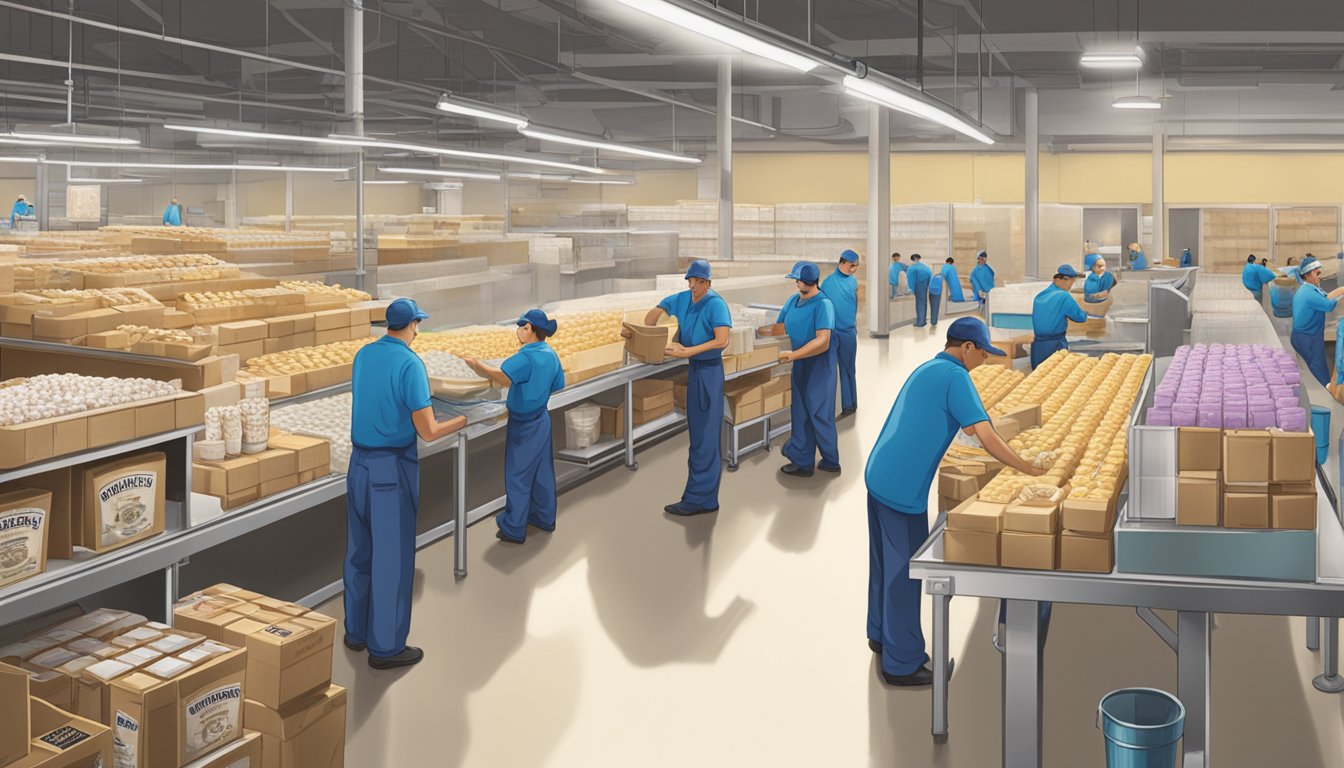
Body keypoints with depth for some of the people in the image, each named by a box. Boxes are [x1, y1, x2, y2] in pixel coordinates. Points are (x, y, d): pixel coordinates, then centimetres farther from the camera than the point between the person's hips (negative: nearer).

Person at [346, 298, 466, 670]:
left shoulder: (363, 356, 6)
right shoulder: (411, 365, -18)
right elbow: (428, 432, -19)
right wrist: (462, 421, 2)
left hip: (360, 464, 8)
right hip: (394, 469, -8)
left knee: (361, 549, 19)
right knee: (392, 556, 1)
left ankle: (357, 630, 30)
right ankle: (386, 646, 8)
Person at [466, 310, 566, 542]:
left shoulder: (527, 357, -26)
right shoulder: (551, 355, 2)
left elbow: (503, 377, -41)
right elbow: (557, 385, 13)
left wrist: (477, 365, -29)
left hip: (524, 424, -8)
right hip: (541, 419, 8)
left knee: (518, 475, 1)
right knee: (542, 471, 18)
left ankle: (514, 529, 9)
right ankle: (545, 518, 31)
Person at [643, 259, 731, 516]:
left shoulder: (716, 304, -16)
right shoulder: (682, 299, 5)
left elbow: (721, 341, -26)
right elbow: (655, 313, 19)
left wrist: (687, 351, -28)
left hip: (709, 370, -8)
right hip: (693, 369, 8)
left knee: (706, 434, -8)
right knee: (697, 431, 12)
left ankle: (699, 498, -8)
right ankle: (706, 497, 21)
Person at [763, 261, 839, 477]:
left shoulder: (823, 304, -18)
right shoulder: (792, 301, 5)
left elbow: (823, 342, -26)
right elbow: (779, 328, 13)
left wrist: (793, 355, -31)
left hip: (819, 365, -7)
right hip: (799, 365, 7)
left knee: (819, 414, 0)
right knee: (801, 414, 11)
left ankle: (831, 462, 13)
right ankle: (802, 461, 20)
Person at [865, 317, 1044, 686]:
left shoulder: (925, 369, 15)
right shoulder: (955, 376, -13)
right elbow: (986, 436, -19)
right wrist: (1030, 469, -13)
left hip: (878, 476, 10)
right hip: (903, 489, -9)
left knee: (885, 563, 21)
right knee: (904, 571, -1)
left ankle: (881, 635, 36)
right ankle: (902, 663, 7)